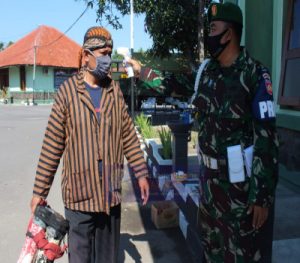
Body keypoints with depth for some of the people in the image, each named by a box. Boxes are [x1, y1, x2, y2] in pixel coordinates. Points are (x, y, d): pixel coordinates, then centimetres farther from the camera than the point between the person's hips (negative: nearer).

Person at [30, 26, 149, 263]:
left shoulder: (115, 90, 5)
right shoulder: (67, 91, -7)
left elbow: (129, 136, 10)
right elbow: (52, 146, -5)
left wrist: (141, 172, 8)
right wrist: (40, 191, -3)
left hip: (111, 192, 4)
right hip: (80, 193, -3)